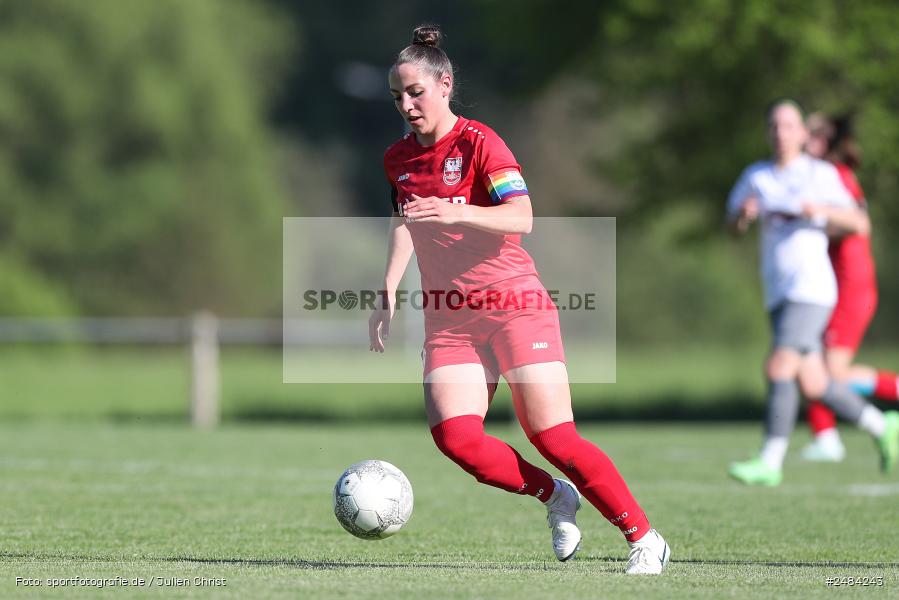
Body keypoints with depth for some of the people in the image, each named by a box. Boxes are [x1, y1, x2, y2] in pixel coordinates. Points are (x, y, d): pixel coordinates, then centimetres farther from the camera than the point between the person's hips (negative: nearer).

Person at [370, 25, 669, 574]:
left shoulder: (479, 142, -10)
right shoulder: (398, 159, 9)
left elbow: (521, 218, -25)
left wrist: (455, 213, -40)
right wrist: (388, 296, 21)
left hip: (514, 304, -5)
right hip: (449, 319, 5)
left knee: (554, 439, -12)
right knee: (455, 436, -18)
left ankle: (646, 540, 2)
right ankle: (554, 497, 6)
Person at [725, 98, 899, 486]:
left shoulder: (821, 174, 1)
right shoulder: (757, 177, 13)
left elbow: (859, 223, 1)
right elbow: (733, 224, 16)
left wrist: (823, 209, -17)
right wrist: (743, 213, -7)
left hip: (811, 289, -6)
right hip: (778, 293, 6)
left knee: (779, 368, -19)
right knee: (813, 385, 6)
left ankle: (770, 463, -19)